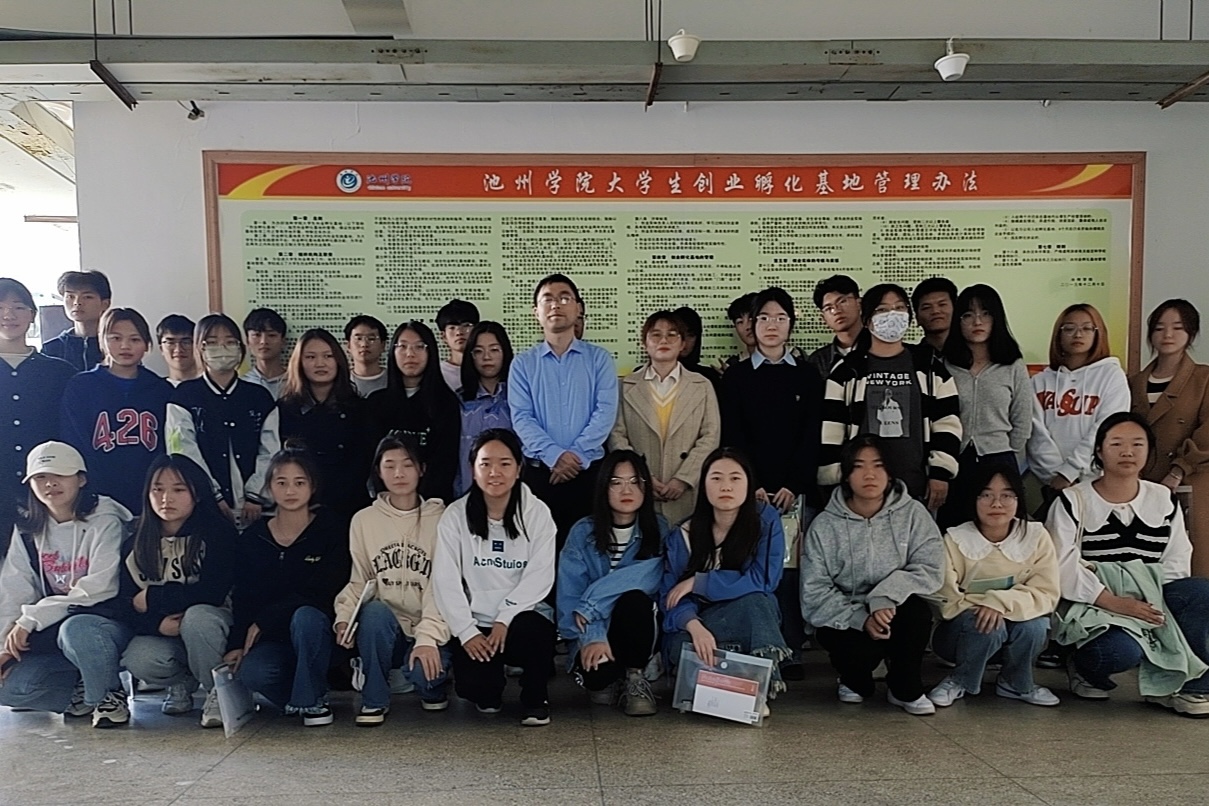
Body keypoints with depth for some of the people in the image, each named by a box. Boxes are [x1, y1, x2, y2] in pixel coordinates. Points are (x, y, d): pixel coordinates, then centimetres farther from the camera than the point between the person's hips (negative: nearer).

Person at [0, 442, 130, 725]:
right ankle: (85, 692, 7)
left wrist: (31, 619, -22)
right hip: (53, 630, 5)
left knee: (73, 631, -38)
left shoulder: (104, 522, -12)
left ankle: (108, 693, -10)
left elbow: (100, 589, -22)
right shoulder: (27, 531, 7)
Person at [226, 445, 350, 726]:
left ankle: (312, 699, -12)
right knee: (251, 671, -30)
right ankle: (295, 697, 3)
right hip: (273, 642, 2)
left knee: (305, 616, -35)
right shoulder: (253, 538, 6)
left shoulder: (331, 529, -5)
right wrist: (236, 644, -11)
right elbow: (242, 598, 5)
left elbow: (324, 594, -14)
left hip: (317, 633, -2)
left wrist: (264, 620, -14)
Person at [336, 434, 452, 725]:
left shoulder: (440, 518, -3)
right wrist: (344, 616, -14)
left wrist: (428, 636, -22)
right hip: (383, 628, 2)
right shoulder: (364, 520, 5)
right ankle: (374, 698, -9)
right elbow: (358, 581, 6)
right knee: (374, 611, -32)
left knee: (422, 671, -31)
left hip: (430, 628, -1)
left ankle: (433, 687, 9)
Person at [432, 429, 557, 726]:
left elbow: (539, 575, -9)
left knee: (531, 632, -34)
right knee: (472, 684, -22)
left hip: (522, 617, 0)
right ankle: (489, 694, 20)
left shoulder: (537, 513, -3)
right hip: (476, 622, 1)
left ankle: (535, 699, -2)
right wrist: (466, 631, -15)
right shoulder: (456, 515, -2)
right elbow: (446, 580, -5)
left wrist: (505, 618, -20)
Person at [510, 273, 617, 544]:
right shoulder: (522, 364, 6)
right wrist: (554, 455, -17)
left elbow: (606, 412, -4)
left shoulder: (599, 358, 5)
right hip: (539, 472, 0)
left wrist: (576, 455, -14)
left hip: (589, 471, 0)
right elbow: (521, 418, -3)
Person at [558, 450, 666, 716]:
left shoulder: (659, 531, -1)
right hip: (593, 633, 0)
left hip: (639, 627, 0)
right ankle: (607, 679, 5)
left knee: (634, 599, -33)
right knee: (595, 675, -32)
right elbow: (570, 595, -10)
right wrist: (592, 636, -27)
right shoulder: (582, 533, -1)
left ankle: (635, 677, -12)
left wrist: (591, 605, -23)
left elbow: (648, 579, -19)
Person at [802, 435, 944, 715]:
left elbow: (930, 569, -14)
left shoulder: (912, 514, -4)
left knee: (916, 608, -30)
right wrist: (860, 619, -24)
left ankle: (906, 690, -4)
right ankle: (855, 680, 9)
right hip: (843, 621, -1)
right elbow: (814, 592, -10)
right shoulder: (824, 526, -6)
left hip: (894, 614, 1)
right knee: (859, 650, -32)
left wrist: (885, 597, -29)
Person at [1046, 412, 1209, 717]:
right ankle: (1085, 668, 3)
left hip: (1151, 600, 4)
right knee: (1122, 651, -34)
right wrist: (1116, 603, -20)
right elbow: (1064, 569, -11)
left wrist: (1157, 605, -13)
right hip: (1095, 605, -4)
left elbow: (1176, 564, 5)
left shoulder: (1164, 500, 12)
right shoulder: (1073, 501, -1)